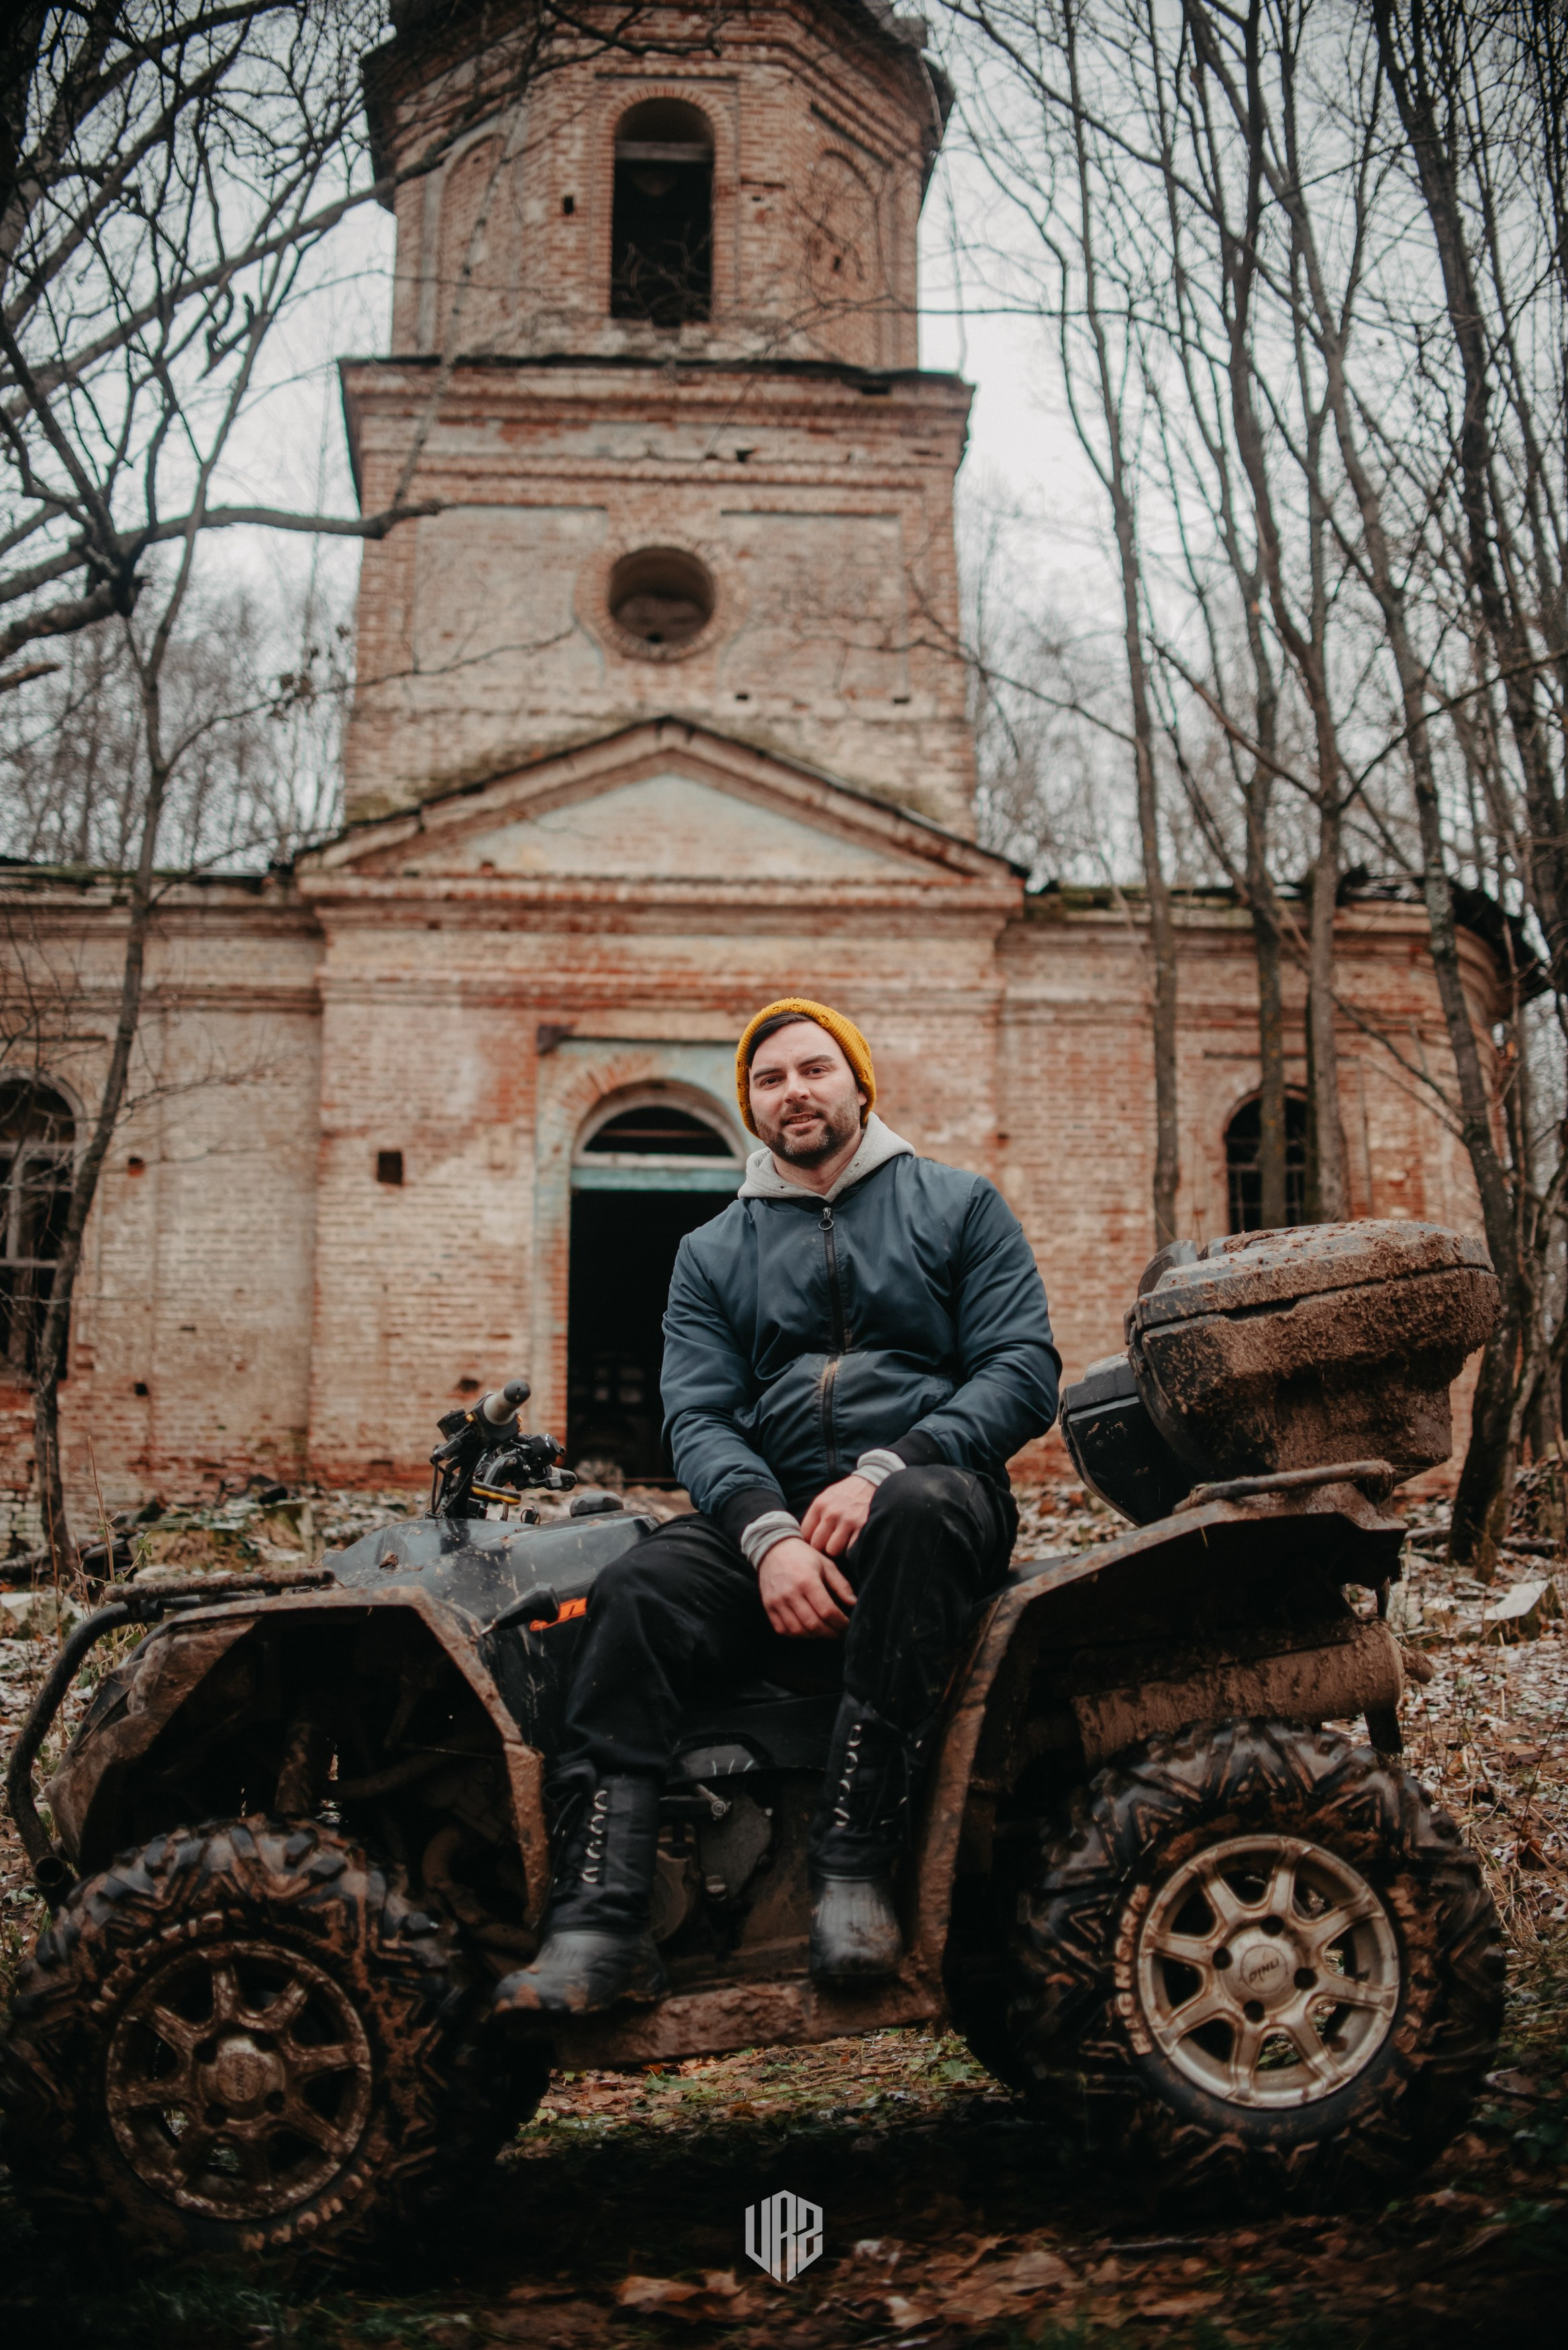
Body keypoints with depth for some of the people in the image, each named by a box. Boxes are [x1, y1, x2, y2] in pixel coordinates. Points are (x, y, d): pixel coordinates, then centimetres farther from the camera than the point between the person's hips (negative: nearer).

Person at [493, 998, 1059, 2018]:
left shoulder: (959, 1204, 13)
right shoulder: (712, 1254, 20)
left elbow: (1024, 1368, 0)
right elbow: (698, 1417, 6)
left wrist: (884, 1469, -16)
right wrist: (770, 1533, -16)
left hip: (926, 1487, -2)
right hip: (769, 1509, 3)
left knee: (920, 1508, -39)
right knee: (637, 1591, -27)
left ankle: (855, 1871, -35)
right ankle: (598, 1928, -33)